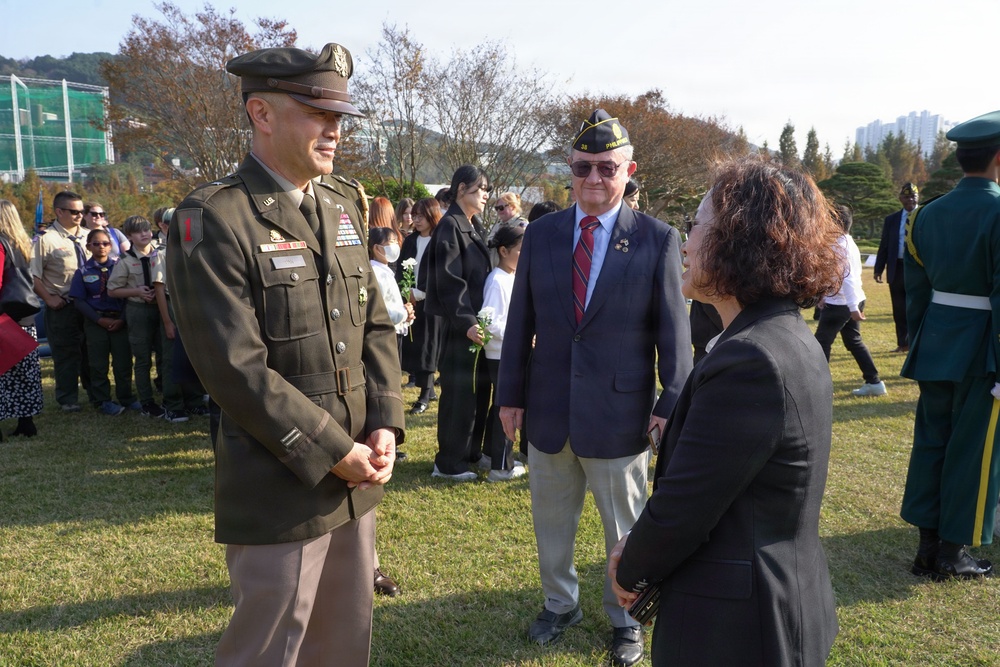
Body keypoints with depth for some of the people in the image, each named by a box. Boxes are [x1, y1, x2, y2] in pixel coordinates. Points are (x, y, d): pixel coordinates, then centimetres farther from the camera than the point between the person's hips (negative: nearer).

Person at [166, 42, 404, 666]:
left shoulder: (345, 205, 8)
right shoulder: (212, 220, -15)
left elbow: (376, 323, 8)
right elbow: (237, 369, -19)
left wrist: (385, 427, -4)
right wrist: (336, 453, -15)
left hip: (357, 478, 7)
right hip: (280, 491, -6)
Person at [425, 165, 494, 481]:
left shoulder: (475, 226, 15)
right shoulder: (450, 226, -12)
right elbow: (450, 282, -19)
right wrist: (466, 322, -25)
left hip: (479, 321, 9)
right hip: (461, 326, -9)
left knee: (479, 388, 15)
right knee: (459, 391, -2)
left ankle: (470, 451, 29)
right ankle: (448, 462, 10)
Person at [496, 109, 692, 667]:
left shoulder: (658, 239, -7)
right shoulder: (541, 233, 2)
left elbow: (674, 331, -5)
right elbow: (521, 322, 5)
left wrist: (672, 404, -9)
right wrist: (511, 393, 4)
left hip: (619, 412, -3)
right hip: (549, 409, 3)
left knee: (625, 527, 15)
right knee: (551, 521, 20)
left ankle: (626, 619, 38)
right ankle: (561, 604, 44)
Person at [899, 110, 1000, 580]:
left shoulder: (928, 214, 4)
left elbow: (916, 289, 8)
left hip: (935, 344, 6)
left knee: (930, 440, 13)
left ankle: (927, 545, 23)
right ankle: (951, 553, 17)